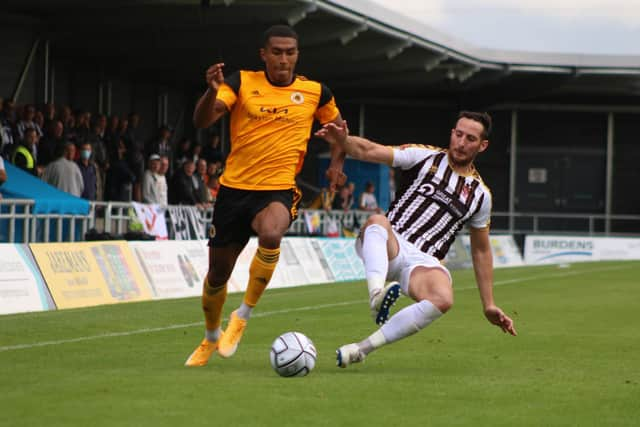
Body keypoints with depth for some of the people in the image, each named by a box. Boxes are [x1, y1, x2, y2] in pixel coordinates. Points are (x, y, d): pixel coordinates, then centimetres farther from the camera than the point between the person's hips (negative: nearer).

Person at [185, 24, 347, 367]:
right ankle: (211, 338, 41)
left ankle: (242, 317, -16)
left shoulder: (315, 92, 3)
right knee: (217, 274, 11)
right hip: (234, 188, 1)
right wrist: (212, 91, -34)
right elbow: (202, 121, -14)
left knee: (270, 235, -36)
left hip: (278, 190, -1)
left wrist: (336, 163, 5)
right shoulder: (242, 82, -2)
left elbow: (337, 126, 22)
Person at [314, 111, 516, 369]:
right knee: (377, 221, -36)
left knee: (443, 299, -34)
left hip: (423, 261, 1)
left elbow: (481, 251, 24)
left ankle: (361, 349, -30)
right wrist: (344, 141, -28)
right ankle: (376, 294, -61)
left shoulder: (480, 195, 16)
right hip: (389, 247, -1)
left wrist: (489, 305, 21)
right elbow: (369, 151, -5)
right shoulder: (425, 157, 7)